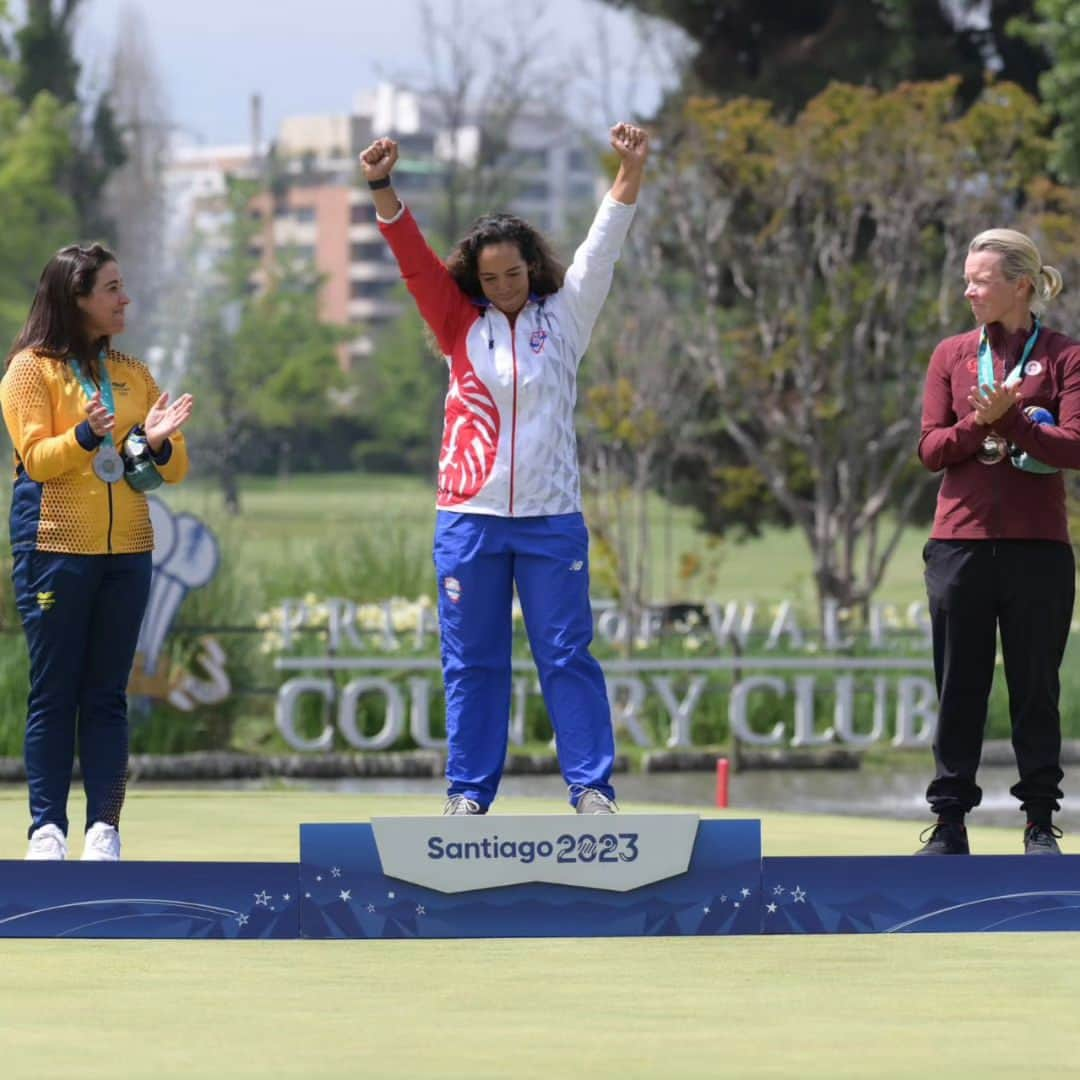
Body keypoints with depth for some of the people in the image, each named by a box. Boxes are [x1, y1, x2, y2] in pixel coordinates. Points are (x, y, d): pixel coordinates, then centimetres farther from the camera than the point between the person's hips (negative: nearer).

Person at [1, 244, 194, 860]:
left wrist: (159, 442, -11)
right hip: (55, 549, -4)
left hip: (126, 552, 4)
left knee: (107, 695, 2)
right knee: (54, 693, -4)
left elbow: (174, 471, 11)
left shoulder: (133, 375, 14)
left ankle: (105, 828, 1)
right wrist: (86, 435, -26)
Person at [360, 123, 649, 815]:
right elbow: (414, 259, 0)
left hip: (552, 518, -1)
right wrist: (382, 189, -13)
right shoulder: (461, 323, 7)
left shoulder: (564, 317, 7)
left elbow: (602, 250, -2)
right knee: (472, 661, 5)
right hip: (470, 518, 1)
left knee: (568, 654, -1)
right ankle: (470, 791, 10)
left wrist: (631, 173, -13)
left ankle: (592, 787, 1)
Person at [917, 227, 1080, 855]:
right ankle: (950, 823, 7)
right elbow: (931, 449, 3)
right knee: (959, 688, 4)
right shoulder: (952, 356, 10)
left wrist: (1010, 421, -20)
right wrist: (979, 424, -13)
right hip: (961, 542, 2)